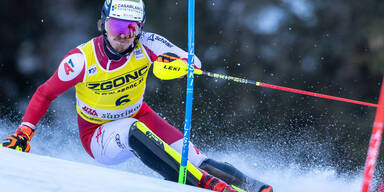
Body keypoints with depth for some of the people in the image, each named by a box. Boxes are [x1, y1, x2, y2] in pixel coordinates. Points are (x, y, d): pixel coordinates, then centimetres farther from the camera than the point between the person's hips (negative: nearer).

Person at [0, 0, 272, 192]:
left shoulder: (146, 45, -17)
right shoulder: (82, 59, -21)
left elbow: (194, 63, -21)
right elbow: (45, 93, -8)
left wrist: (177, 64, -44)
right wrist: (23, 133, -15)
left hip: (139, 116, 3)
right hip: (99, 137, -3)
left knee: (188, 155, -23)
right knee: (133, 130, -37)